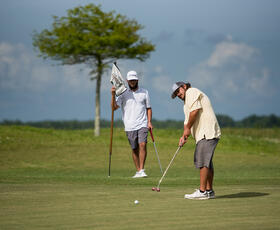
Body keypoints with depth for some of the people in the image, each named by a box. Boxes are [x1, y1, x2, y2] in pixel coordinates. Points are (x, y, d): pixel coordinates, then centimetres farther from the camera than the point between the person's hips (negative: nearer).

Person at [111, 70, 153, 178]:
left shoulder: (144, 92, 9)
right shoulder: (123, 93, 5)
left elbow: (148, 108, 14)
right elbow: (114, 107, -3)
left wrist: (149, 122, 2)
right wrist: (113, 95, -17)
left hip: (142, 125, 0)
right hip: (130, 127, 0)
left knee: (142, 145, -17)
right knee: (134, 149, 5)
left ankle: (142, 170, -17)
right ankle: (138, 171, 14)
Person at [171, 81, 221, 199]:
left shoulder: (192, 92, -2)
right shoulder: (186, 102, 28)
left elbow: (195, 111, -15)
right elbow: (187, 121, 24)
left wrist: (187, 129, -7)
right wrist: (184, 136, 8)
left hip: (207, 133, -11)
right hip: (203, 134, 11)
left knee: (202, 161, -12)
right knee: (207, 162, 12)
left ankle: (202, 191, -14)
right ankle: (209, 190, 16)